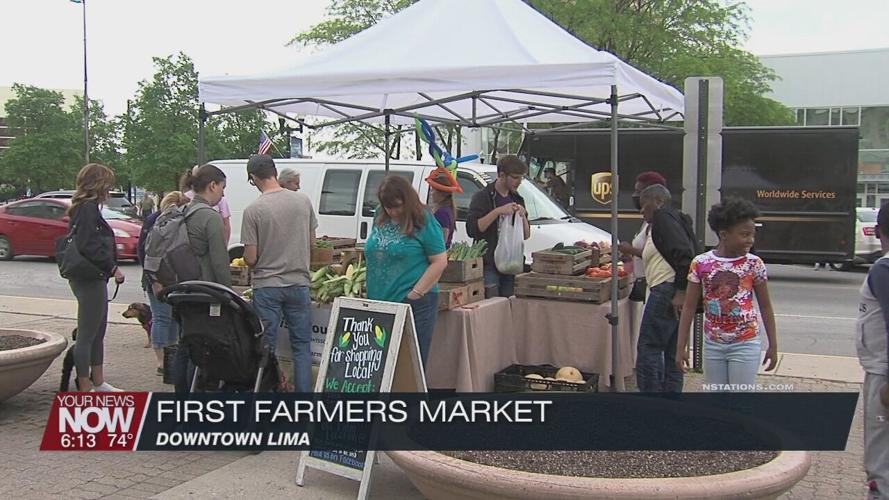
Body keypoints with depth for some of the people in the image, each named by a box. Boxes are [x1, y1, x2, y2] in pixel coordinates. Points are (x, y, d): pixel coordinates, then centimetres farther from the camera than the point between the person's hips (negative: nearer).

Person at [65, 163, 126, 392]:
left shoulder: (83, 208, 16)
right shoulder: (88, 209, -15)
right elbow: (89, 246, -24)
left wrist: (109, 267, 13)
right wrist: (112, 267, -17)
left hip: (91, 279, 11)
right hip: (90, 279, -11)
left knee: (98, 333, 18)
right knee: (87, 336, -3)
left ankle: (98, 382, 28)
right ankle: (84, 389, 4)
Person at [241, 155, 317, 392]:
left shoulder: (253, 210, -13)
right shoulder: (303, 201, -2)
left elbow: (250, 258, -11)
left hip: (267, 286, -2)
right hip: (299, 283, 3)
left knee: (266, 347, 9)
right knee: (302, 346, 11)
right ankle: (303, 391, 13)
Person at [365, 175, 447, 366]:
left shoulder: (424, 223, -7)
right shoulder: (380, 218, 11)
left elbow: (440, 262, -9)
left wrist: (416, 293, -12)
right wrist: (370, 287, 15)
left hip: (414, 305, -6)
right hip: (379, 302, 6)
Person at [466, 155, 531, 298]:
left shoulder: (516, 199, 16)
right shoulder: (482, 197, -3)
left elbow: (526, 235, 16)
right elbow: (472, 229, -16)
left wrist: (522, 216, -3)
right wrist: (498, 212, -21)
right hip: (489, 266, -6)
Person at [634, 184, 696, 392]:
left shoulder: (663, 217, -8)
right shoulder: (673, 218, 23)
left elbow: (683, 253, -20)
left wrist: (680, 291, -23)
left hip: (668, 290, -11)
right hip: (676, 292, 11)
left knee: (648, 348, -7)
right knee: (672, 354, 12)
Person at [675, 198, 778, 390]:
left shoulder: (754, 264, -7)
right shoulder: (701, 264, -7)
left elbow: (765, 307, 3)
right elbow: (689, 308, -1)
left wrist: (773, 345, 4)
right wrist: (681, 347, -2)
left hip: (745, 345, -2)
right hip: (713, 344, 2)